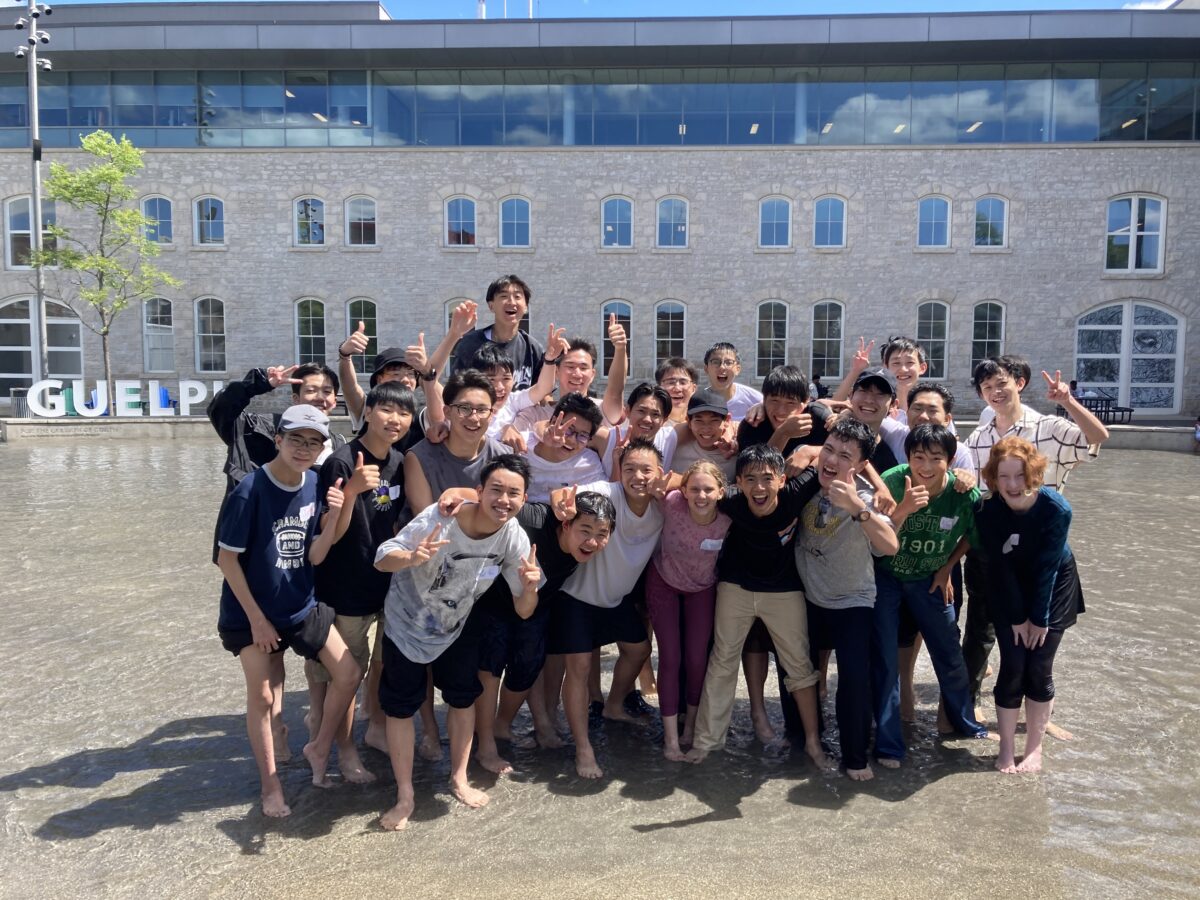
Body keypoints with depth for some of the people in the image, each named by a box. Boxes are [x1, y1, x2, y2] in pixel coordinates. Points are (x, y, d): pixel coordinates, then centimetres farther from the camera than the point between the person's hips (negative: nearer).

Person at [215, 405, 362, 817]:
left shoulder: (315, 485, -6)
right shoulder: (250, 491, -21)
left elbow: (313, 556, -6)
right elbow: (227, 558, -15)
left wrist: (333, 518, -24)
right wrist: (256, 618, -13)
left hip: (302, 607, 5)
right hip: (251, 613, -5)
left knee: (348, 674, 3)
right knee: (262, 696, 5)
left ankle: (320, 748, 26)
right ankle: (270, 786, 25)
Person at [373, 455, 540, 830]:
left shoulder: (515, 539, -22)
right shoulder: (440, 518, -33)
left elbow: (523, 611, -15)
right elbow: (382, 559, -26)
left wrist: (530, 587, -38)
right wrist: (412, 558, -48)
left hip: (458, 625, 3)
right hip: (407, 623, -3)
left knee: (463, 698, 12)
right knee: (400, 707, 2)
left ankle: (459, 779, 34)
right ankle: (404, 796, 19)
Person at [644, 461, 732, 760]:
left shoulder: (729, 518, -28)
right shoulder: (671, 503, -32)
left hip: (703, 588, 1)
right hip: (664, 582, -1)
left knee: (697, 658, 3)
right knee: (670, 658, -1)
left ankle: (691, 724, 29)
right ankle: (671, 737, 12)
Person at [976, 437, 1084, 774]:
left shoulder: (1056, 508, -27)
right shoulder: (988, 511, -24)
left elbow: (1048, 567, -20)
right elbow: (1000, 568, -16)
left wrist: (1039, 617, -14)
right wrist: (1017, 617, -12)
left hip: (1052, 588, 0)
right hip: (1009, 592, 1)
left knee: (1039, 668, -2)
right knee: (1012, 667, -4)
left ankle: (1034, 748, 15)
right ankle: (1006, 748, 11)